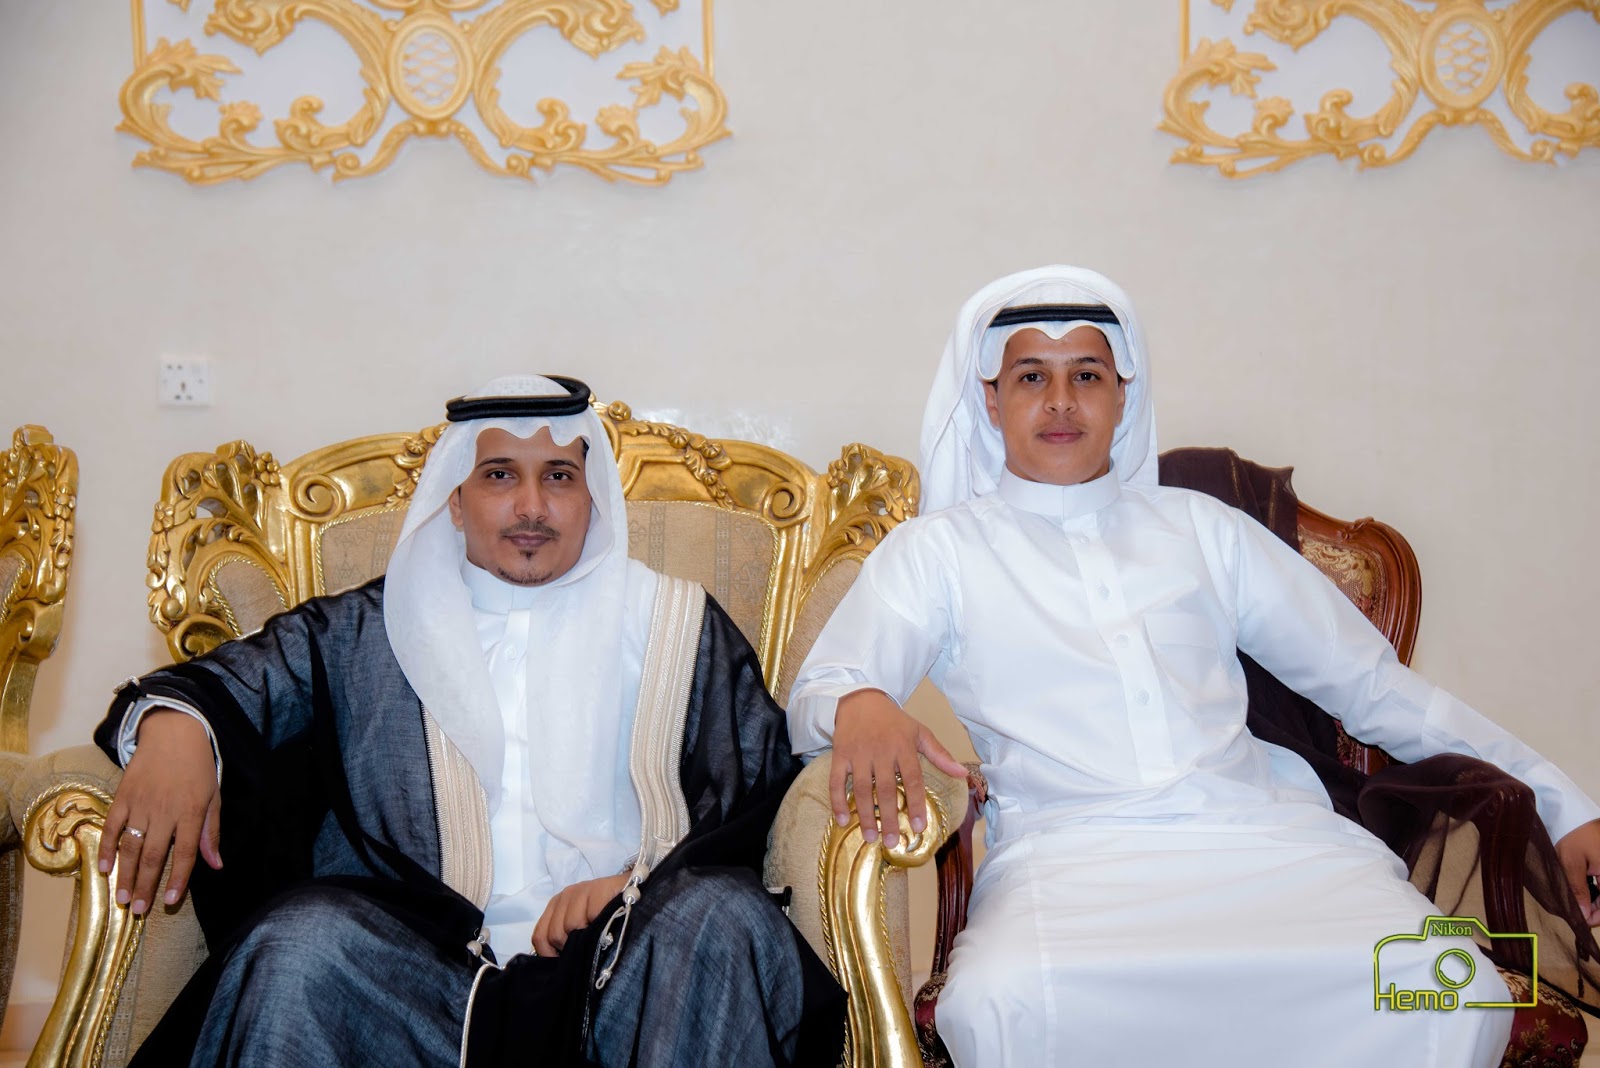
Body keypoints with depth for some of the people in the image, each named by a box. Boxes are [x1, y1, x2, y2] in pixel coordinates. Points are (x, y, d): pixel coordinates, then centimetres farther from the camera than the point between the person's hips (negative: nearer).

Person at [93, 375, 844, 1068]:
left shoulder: (675, 627, 18)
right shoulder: (367, 630, 20)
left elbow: (761, 797, 10)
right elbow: (232, 682, 11)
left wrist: (639, 884, -8)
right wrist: (173, 724, -15)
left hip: (621, 969, 0)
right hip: (418, 964, 1)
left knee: (723, 916, -31)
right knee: (301, 937, -30)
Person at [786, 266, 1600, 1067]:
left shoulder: (1200, 527, 21)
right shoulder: (938, 549, 15)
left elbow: (1366, 680, 23)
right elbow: (818, 688, 3)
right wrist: (860, 707, -24)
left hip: (1259, 829, 3)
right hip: (1070, 848, -2)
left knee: (1455, 994, -25)